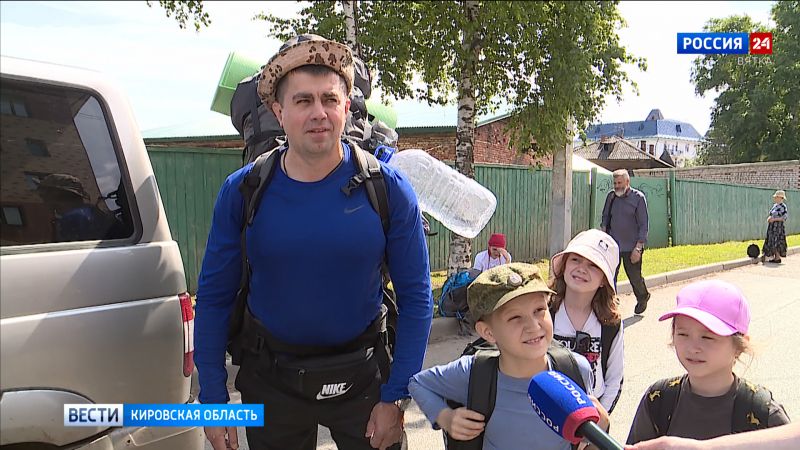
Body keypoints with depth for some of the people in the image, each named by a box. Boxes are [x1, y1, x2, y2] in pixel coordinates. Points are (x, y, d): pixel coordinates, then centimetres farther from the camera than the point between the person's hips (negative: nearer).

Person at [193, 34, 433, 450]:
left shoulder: (388, 190, -12)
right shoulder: (241, 192, -9)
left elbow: (415, 297, -9)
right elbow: (214, 297, -3)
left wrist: (395, 398, -10)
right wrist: (213, 398, -4)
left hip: (361, 376, -1)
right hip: (270, 380, 1)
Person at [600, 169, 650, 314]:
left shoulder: (638, 198, -7)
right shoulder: (611, 196, 5)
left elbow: (643, 225, -8)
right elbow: (605, 218, 16)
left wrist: (638, 248, -14)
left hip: (631, 247, -3)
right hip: (613, 245, 3)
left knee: (634, 276, 11)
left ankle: (643, 298, 39)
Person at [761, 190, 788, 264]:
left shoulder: (782, 206, -14)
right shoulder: (775, 205, 13)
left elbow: (785, 217, -19)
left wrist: (774, 219, -20)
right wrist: (769, 218, 2)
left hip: (778, 226, -9)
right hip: (772, 227, 9)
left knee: (776, 242, -5)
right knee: (771, 241, 9)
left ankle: (778, 258, 2)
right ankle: (775, 257, 16)